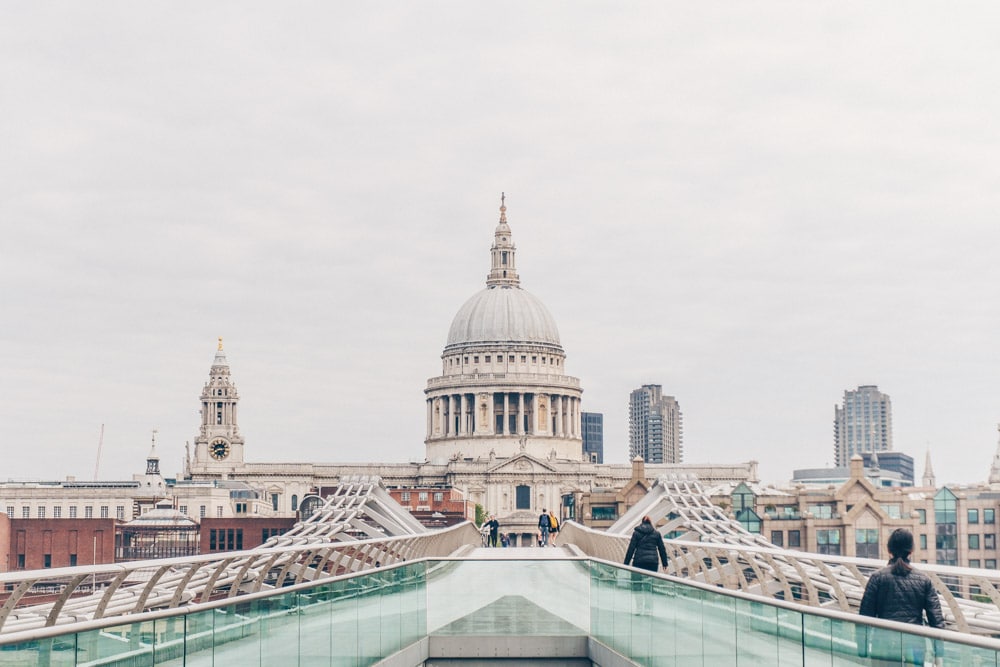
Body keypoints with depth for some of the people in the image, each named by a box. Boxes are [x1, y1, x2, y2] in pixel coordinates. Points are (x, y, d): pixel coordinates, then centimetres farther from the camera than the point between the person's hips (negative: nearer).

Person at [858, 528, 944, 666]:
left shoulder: (878, 578, -2)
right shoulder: (924, 580, 4)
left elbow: (865, 616, -2)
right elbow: (936, 619, 1)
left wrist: (862, 652, 4)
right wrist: (938, 654, 6)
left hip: (884, 645, -2)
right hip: (915, 648, 2)